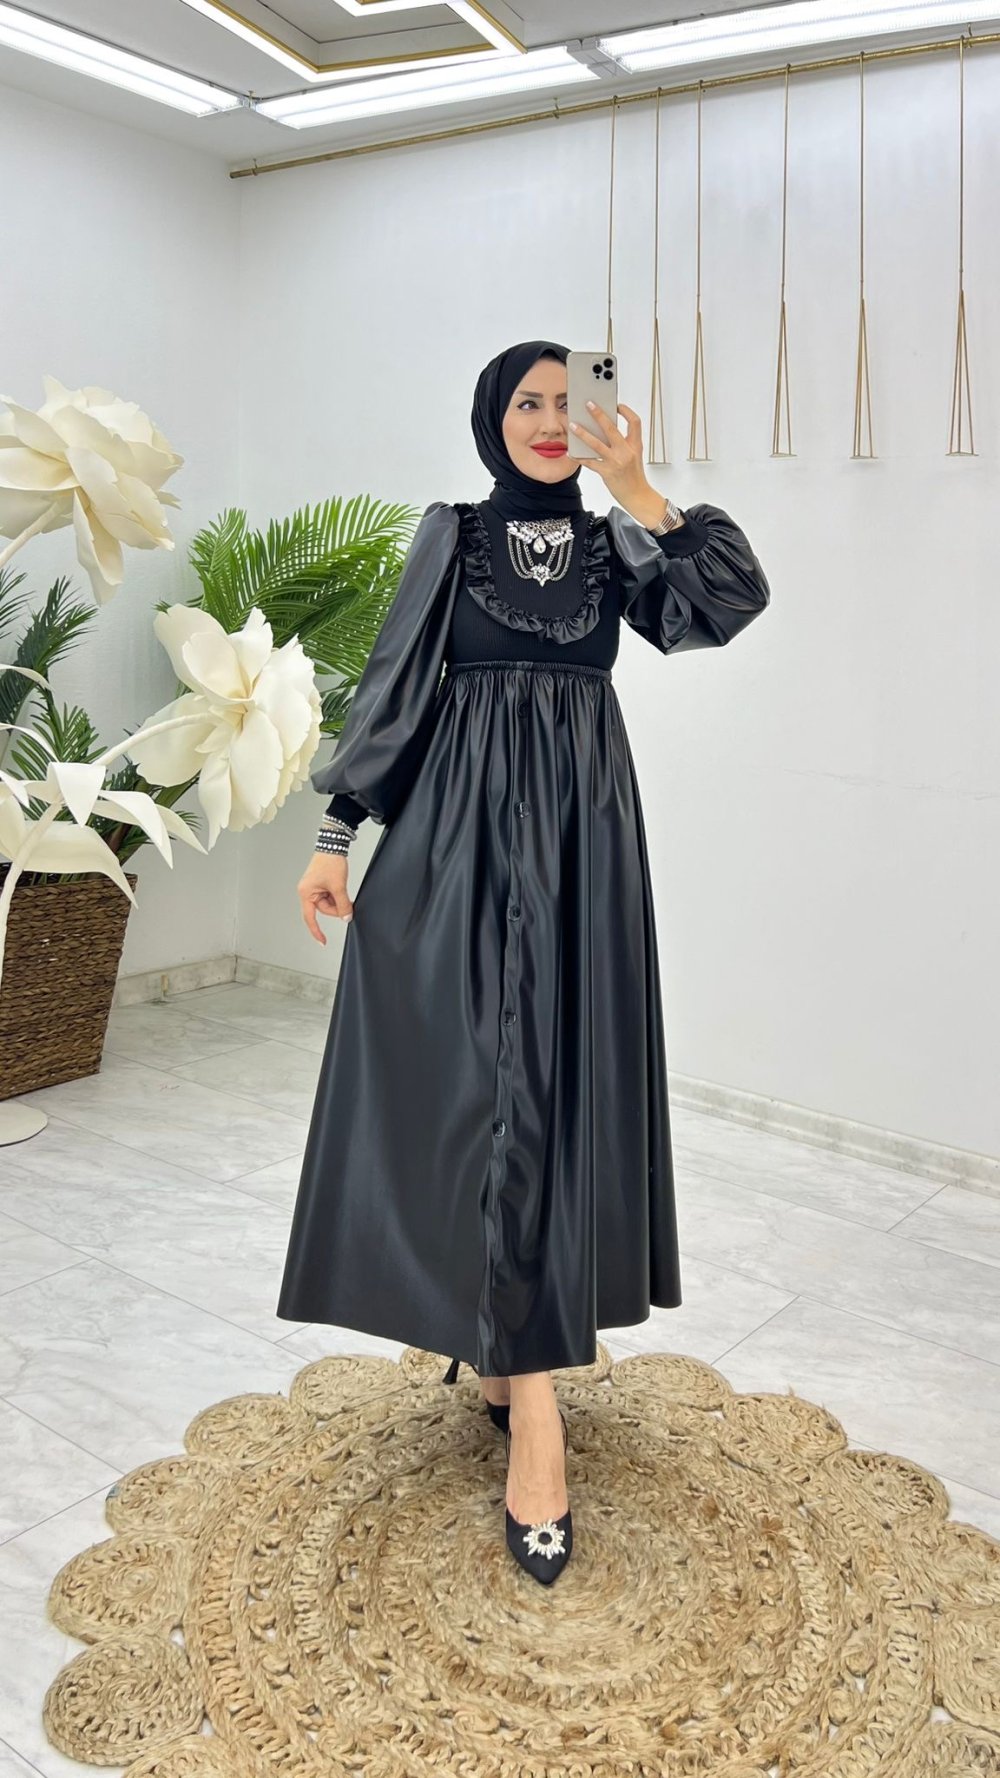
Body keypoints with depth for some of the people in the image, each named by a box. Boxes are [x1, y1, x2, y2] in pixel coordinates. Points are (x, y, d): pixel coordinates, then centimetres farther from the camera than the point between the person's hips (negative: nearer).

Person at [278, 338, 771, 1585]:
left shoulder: (613, 545, 12)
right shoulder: (451, 535, 9)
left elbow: (733, 603, -4)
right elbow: (392, 682, 4)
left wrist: (636, 492, -8)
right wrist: (338, 831, -2)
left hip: (580, 831, 2)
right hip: (462, 830, -2)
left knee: (559, 1079, 1)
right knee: (480, 1084, -7)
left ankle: (513, 1342, 18)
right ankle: (531, 1399, -3)